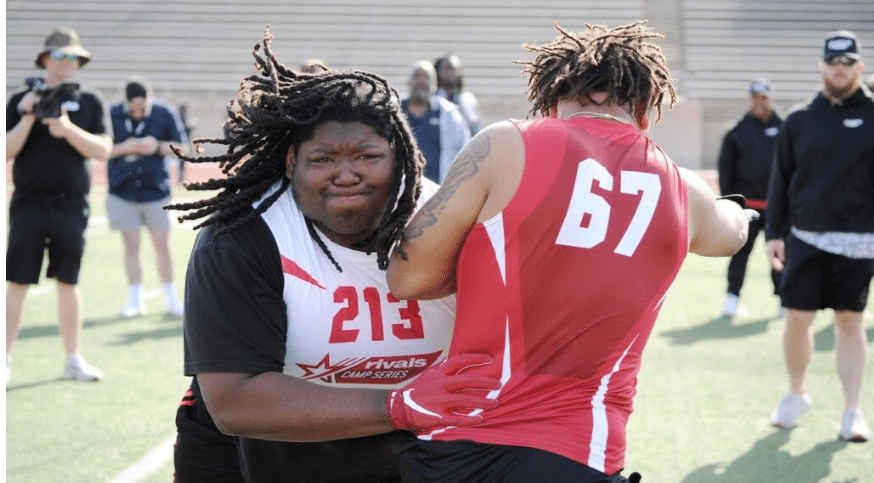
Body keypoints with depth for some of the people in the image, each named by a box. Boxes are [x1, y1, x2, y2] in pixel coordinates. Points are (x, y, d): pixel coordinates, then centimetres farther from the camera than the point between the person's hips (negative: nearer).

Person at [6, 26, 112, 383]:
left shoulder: (89, 102, 8)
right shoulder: (21, 101, 5)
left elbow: (103, 150, -2)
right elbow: (7, 152, -2)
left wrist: (68, 129, -16)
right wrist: (28, 118, -16)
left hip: (71, 206, 1)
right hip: (28, 204, -1)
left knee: (68, 282, 8)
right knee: (17, 283, 0)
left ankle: (73, 359, 15)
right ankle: (6, 359, 8)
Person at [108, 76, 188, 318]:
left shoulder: (165, 113, -5)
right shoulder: (113, 114, -5)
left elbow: (181, 147, 0)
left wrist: (158, 147, -18)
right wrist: (124, 148, -20)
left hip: (156, 190, 0)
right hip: (123, 192, 0)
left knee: (162, 245, 4)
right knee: (131, 246, 4)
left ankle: (170, 298, 15)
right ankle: (135, 300, 13)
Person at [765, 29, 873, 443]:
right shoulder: (799, 119, 6)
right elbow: (781, 181, 10)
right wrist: (774, 233, 4)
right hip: (806, 238, 1)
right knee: (796, 320, 1)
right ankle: (795, 394, 23)